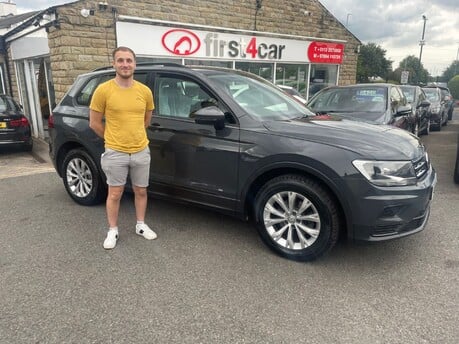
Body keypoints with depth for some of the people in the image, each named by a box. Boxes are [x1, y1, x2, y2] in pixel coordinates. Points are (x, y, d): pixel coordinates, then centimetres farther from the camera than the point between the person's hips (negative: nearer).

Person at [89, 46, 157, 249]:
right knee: (115, 194, 8)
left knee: (141, 191, 14)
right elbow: (94, 123, -1)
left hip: (141, 152, 3)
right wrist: (113, 139, 7)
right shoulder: (103, 90, -8)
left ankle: (141, 226, 32)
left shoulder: (145, 91, 0)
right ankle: (112, 231, 25)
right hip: (115, 153, -3)